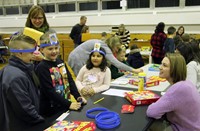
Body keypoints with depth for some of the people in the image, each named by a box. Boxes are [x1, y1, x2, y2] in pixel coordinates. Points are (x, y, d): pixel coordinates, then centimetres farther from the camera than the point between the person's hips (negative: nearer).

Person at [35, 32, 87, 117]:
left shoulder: (60, 62, 5)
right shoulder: (41, 67, -15)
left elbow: (70, 80, 8)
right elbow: (49, 91, -20)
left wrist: (78, 96, -4)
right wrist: (68, 104, -22)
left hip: (65, 106, 6)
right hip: (51, 111, -6)